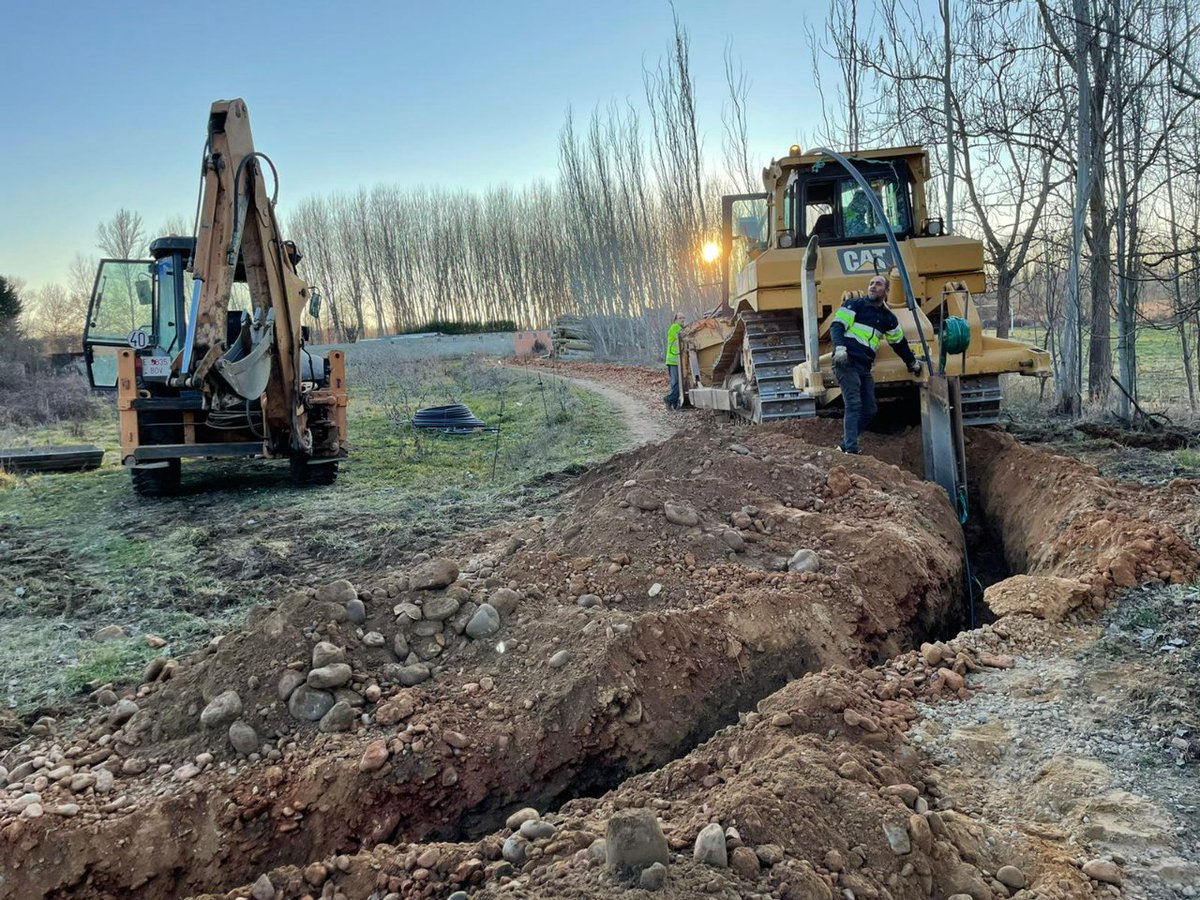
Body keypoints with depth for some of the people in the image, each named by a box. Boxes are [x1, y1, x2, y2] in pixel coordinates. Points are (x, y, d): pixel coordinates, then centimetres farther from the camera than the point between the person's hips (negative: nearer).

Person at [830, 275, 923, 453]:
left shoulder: (888, 318, 18)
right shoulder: (854, 305, 2)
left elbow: (899, 342, 30)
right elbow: (836, 325, -8)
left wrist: (912, 362, 37)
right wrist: (839, 347, -25)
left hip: (865, 367, 7)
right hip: (846, 363, -7)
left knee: (869, 409, 2)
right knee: (854, 404, -17)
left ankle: (845, 446, 9)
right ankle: (851, 450, -19)